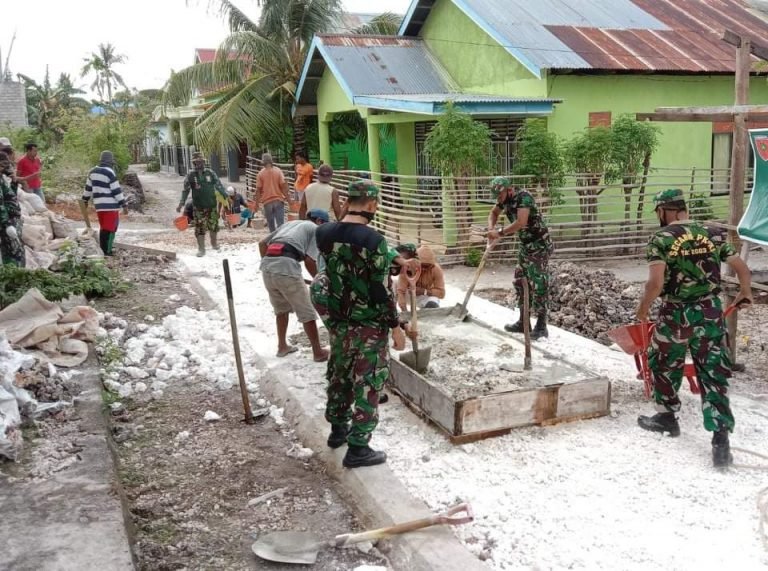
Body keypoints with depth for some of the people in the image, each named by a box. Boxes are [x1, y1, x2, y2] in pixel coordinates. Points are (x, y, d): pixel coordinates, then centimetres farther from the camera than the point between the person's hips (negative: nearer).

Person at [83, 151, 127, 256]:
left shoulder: (93, 171, 8)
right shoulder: (110, 173, -14)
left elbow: (88, 187, 16)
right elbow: (117, 191, -15)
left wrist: (85, 200, 28)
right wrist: (123, 205, -12)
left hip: (98, 204, 7)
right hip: (110, 205, -7)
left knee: (103, 227, 16)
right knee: (110, 227, -2)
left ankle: (102, 249, 18)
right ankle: (107, 251, -4)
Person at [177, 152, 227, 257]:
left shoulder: (210, 173, 3)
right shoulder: (190, 175, -1)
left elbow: (219, 185, 7)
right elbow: (186, 190, 0)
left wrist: (225, 196, 1)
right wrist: (181, 204, -6)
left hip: (212, 205, 2)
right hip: (198, 207, -1)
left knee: (213, 226, 9)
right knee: (200, 228, -2)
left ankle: (214, 243, 32)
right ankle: (201, 249, 8)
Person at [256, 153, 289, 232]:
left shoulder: (260, 173, -3)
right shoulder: (278, 171, -2)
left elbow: (258, 190, -4)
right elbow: (283, 185, -7)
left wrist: (257, 203, 3)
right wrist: (287, 197, 0)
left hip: (267, 201, 0)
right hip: (278, 200, 0)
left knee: (271, 223, 14)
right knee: (280, 223, -3)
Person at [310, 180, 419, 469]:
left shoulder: (324, 233, -3)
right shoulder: (374, 239, -23)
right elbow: (382, 290, -20)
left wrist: (398, 260, 18)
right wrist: (396, 326, -10)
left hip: (337, 320, 6)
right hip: (369, 324, -6)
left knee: (340, 373, 23)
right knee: (368, 383, 5)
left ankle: (338, 429, 39)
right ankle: (358, 448, 10)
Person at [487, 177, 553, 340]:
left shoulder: (523, 196, -22)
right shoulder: (505, 199, 3)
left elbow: (521, 222, -32)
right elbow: (494, 213, 21)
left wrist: (500, 233, -24)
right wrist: (491, 229, 1)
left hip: (539, 245, -9)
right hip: (525, 244, 9)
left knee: (539, 284, -8)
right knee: (520, 282, 11)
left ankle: (541, 326, -4)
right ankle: (523, 322, 20)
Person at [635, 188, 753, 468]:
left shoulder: (661, 238, -10)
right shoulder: (713, 235, 4)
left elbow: (656, 283, -20)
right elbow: (741, 267, 10)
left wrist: (643, 308, -3)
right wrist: (745, 292, 29)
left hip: (676, 313, -3)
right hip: (711, 312, 3)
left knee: (665, 366, 20)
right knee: (714, 374, 4)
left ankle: (667, 417, 36)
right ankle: (721, 439, -2)